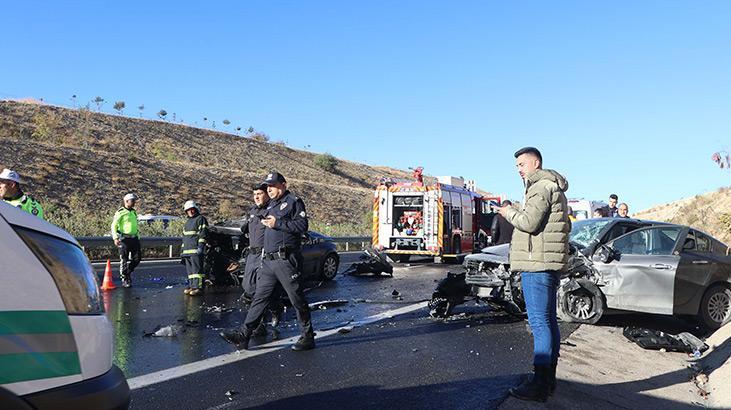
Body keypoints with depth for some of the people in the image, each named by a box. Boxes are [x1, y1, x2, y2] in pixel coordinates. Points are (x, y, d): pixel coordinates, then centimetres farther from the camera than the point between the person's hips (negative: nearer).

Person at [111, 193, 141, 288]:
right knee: (124, 260, 0)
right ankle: (125, 280, 10)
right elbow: (114, 225, -9)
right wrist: (115, 238, -18)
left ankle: (127, 272, 27)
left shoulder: (134, 212, 15)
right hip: (124, 239, -6)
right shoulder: (120, 212, -7)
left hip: (134, 238, 6)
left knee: (137, 258, 4)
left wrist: (138, 236, 22)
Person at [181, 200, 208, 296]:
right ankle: (191, 285, 13)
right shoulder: (187, 222, 26)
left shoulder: (201, 219, -1)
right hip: (187, 250, 9)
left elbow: (203, 234, -11)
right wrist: (182, 250, 24)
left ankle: (198, 287, -16)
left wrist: (200, 246, -20)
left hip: (196, 250, -9)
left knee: (197, 269, -13)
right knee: (189, 270, 8)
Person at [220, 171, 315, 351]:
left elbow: (302, 225, -15)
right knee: (259, 297, 7)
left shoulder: (293, 202, -3)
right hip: (268, 260, 8)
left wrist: (277, 223, -15)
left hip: (286, 260, -8)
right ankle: (243, 334, 10)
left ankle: (308, 337, 10)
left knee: (297, 299, 0)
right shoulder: (271, 205, 22)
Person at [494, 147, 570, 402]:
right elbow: (565, 226, 26)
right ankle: (548, 378, 21)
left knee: (539, 322, -11)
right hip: (549, 264, 11)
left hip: (537, 264, -11)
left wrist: (509, 212, -2)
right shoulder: (554, 187, 23)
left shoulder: (541, 186, -10)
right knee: (548, 321, 13)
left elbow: (529, 222, -21)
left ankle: (539, 384, -8)